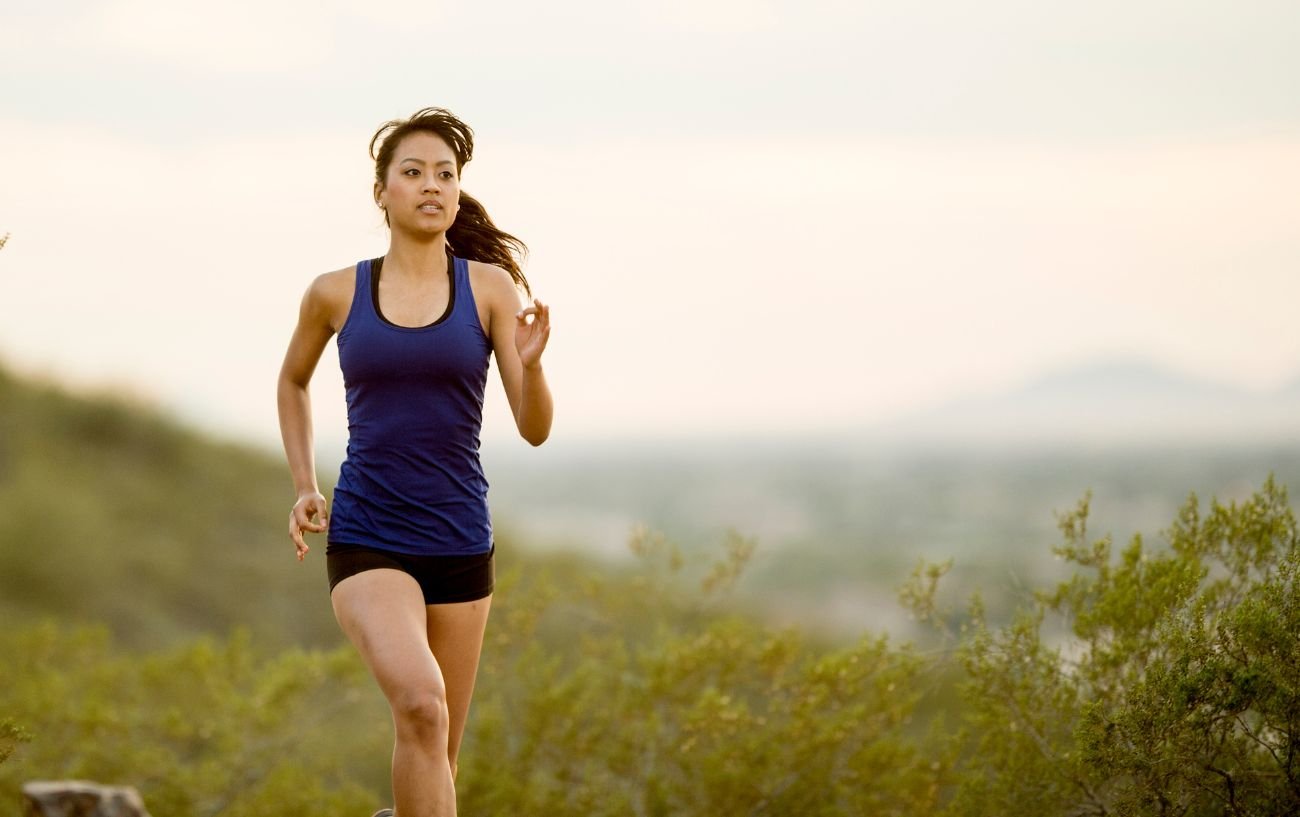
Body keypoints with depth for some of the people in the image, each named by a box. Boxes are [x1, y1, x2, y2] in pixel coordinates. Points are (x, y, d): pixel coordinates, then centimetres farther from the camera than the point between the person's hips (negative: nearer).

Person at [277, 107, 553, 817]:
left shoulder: (490, 286, 0)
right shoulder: (336, 293, 1)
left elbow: (535, 429, -2)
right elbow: (292, 381, 22)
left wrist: (530, 362, -22)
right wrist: (304, 487, 14)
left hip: (459, 543, 2)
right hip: (365, 540, -2)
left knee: (436, 748, 11)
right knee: (420, 701, -28)